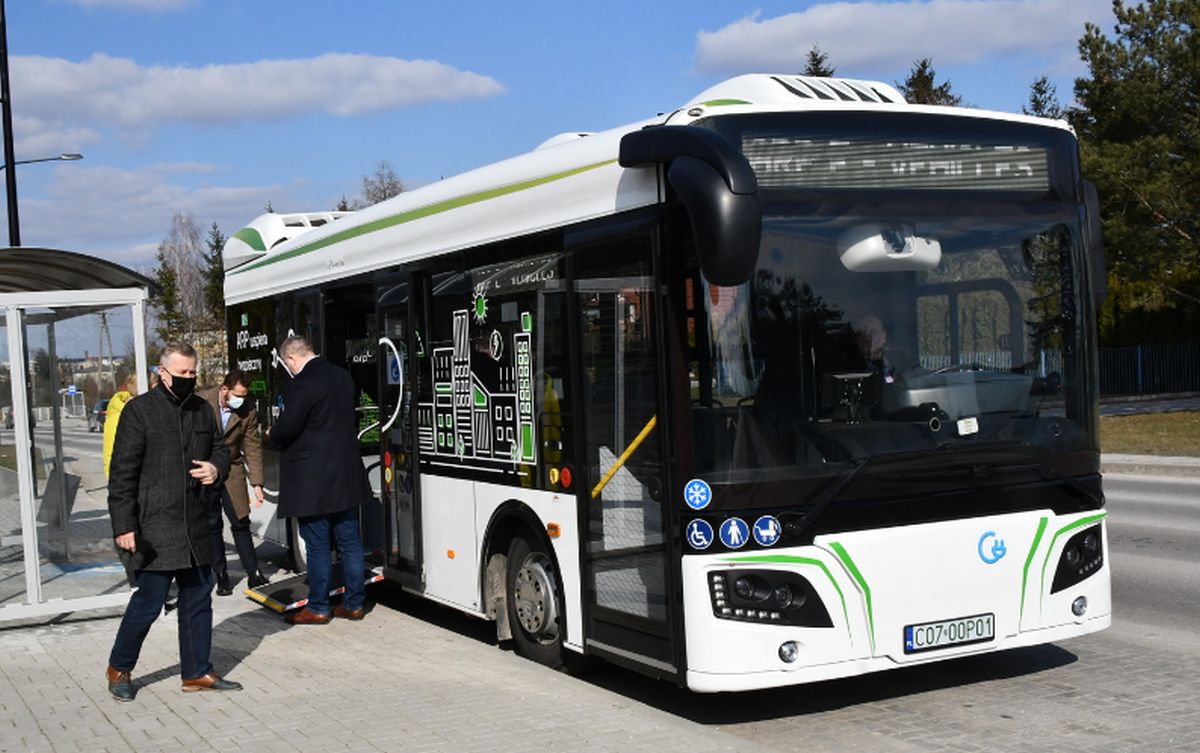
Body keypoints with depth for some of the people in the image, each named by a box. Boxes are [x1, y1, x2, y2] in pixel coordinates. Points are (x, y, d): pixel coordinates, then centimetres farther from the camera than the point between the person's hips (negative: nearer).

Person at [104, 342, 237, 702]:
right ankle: (119, 668, 18)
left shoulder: (202, 411, 11)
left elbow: (220, 449, 25)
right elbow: (122, 472, -10)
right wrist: (123, 525, -14)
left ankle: (197, 672, 22)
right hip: (154, 528, -6)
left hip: (195, 529, 7)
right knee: (149, 602, -3)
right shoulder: (139, 410, -7)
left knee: (198, 599, 11)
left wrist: (217, 468, -1)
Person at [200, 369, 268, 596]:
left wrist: (257, 483, -9)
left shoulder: (248, 411, -9)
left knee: (241, 524, 0)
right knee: (212, 526, 4)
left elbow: (253, 448, -5)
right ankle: (221, 577, 13)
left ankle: (253, 573, 7)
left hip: (232, 471, 1)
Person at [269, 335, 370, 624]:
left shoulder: (301, 384, -17)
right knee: (350, 542, 11)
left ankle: (318, 608, 11)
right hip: (346, 477, 8)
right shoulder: (343, 376, 9)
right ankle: (353, 604, 19)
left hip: (312, 481, -7)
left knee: (317, 546, 2)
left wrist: (272, 435, 6)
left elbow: (287, 428, -18)